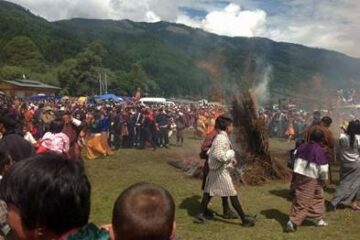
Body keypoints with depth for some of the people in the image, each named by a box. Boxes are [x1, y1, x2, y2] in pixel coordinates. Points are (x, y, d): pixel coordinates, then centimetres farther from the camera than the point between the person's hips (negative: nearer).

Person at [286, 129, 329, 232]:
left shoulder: (302, 147, 3)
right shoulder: (320, 151, -14)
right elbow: (323, 169, -13)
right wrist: (324, 179, 4)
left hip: (299, 176, 5)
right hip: (312, 179, -5)